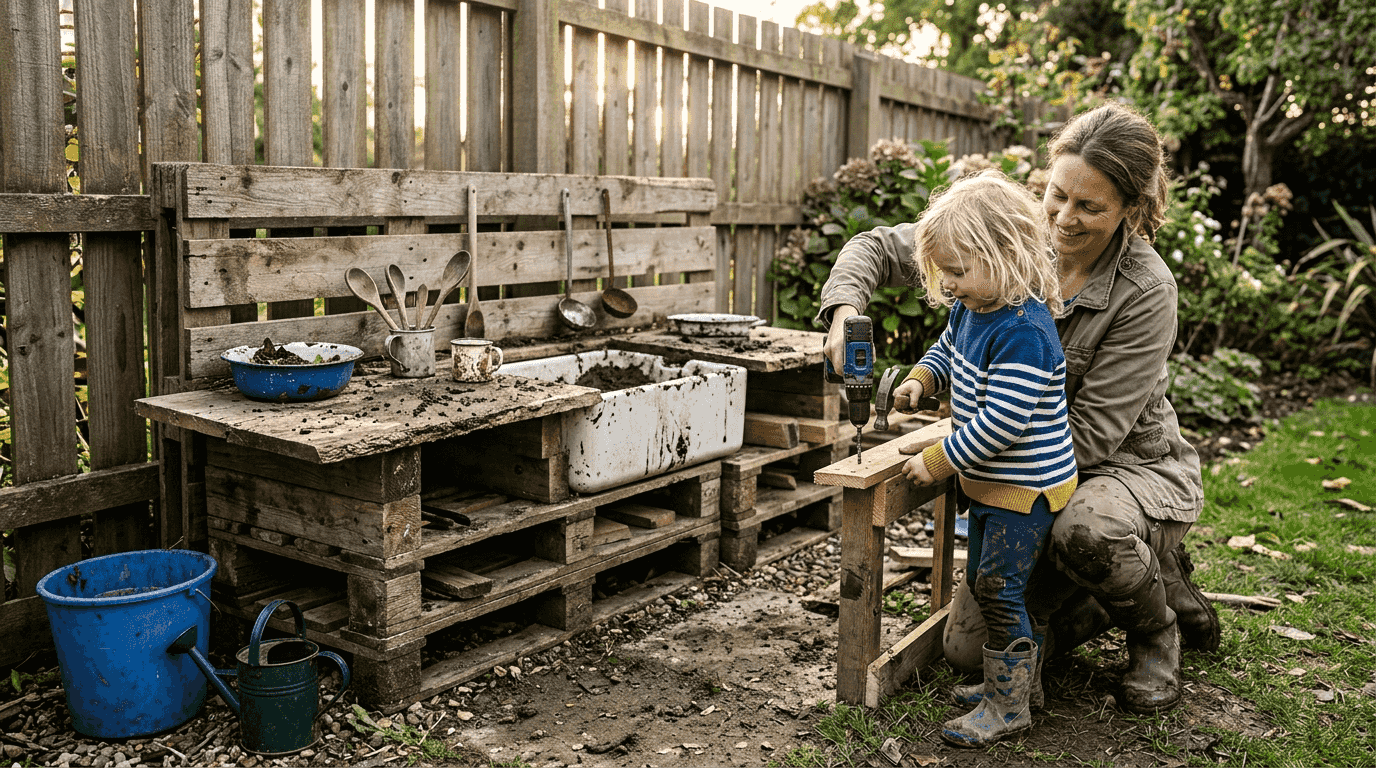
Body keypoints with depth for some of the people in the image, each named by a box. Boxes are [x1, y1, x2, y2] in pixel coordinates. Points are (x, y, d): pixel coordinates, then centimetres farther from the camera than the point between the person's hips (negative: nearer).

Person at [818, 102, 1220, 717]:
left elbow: (1088, 436, -24)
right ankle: (1116, 593, 20)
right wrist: (844, 312, -26)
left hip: (1134, 468, -4)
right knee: (968, 648, -3)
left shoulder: (1145, 290, -23)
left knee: (1086, 528, -41)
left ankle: (1156, 626, -5)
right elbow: (880, 248, -5)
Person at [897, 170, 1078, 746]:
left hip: (1027, 487, -10)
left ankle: (1008, 705, 11)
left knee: (999, 588, -3)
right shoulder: (968, 310, 2)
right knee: (985, 583, 18)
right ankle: (1011, 676, 34)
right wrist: (919, 380, 2)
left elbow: (999, 423, -31)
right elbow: (945, 352, 24)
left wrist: (938, 461, -21)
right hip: (990, 483, 10)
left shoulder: (1023, 332, -28)